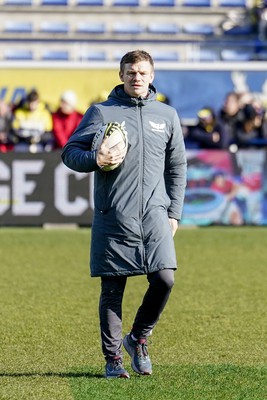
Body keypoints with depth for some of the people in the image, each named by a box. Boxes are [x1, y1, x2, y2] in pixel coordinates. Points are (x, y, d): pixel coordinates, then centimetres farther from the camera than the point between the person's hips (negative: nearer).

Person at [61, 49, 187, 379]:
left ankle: (138, 338, 12)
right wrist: (95, 160, -17)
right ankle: (113, 357, 11)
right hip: (113, 217, -2)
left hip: (154, 215, 2)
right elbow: (70, 152, 3)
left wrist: (174, 212, 11)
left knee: (164, 279, -11)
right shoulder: (101, 112, 5)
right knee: (112, 289, 1)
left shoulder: (166, 115, 13)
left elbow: (177, 167, 18)